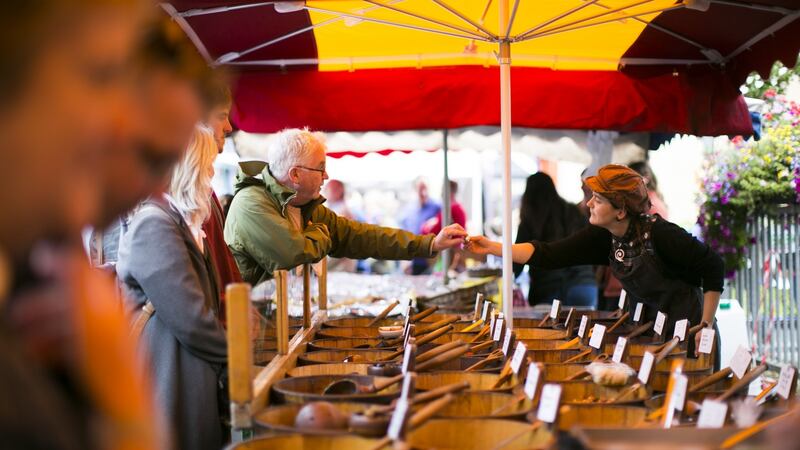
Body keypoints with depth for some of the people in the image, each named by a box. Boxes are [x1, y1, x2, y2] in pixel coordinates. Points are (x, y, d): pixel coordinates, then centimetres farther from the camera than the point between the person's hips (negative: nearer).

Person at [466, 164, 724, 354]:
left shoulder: (659, 233, -24)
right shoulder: (602, 237, -7)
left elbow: (713, 266, -18)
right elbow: (549, 255, -10)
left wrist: (706, 326, -17)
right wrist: (492, 248, -16)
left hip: (684, 328, -6)